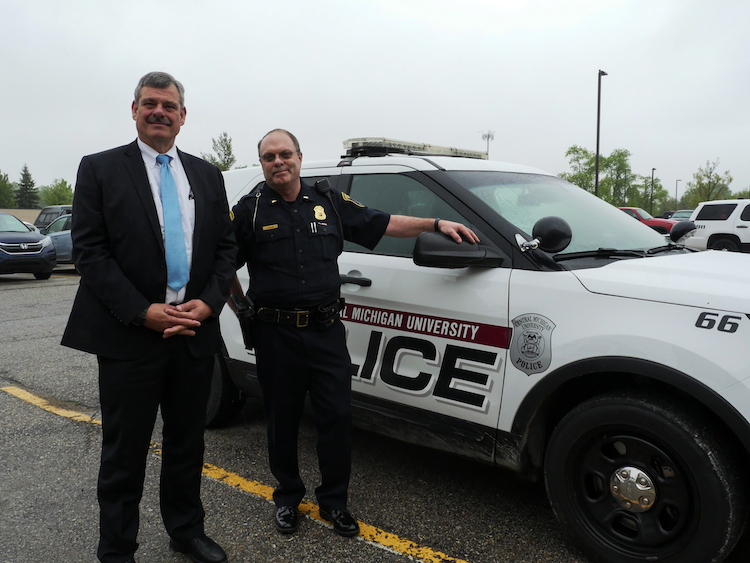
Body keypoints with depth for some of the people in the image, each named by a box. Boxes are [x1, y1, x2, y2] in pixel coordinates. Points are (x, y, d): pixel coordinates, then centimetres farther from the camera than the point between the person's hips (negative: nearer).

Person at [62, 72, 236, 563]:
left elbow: (226, 246, 8)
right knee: (125, 451, 8)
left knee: (187, 443, 17)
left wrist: (208, 302, -7)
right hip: (129, 336, -3)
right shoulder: (100, 169, 0)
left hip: (196, 332, 4)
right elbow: (89, 250, -7)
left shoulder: (207, 176, 10)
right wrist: (142, 312, -15)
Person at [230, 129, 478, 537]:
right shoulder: (249, 211, 2)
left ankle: (334, 501, 23)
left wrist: (437, 224, 5)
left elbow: (383, 224, 11)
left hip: (326, 332, 2)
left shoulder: (329, 203, 9)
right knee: (282, 420, 10)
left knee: (336, 416, 3)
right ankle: (287, 497, 32)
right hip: (276, 335, -1)